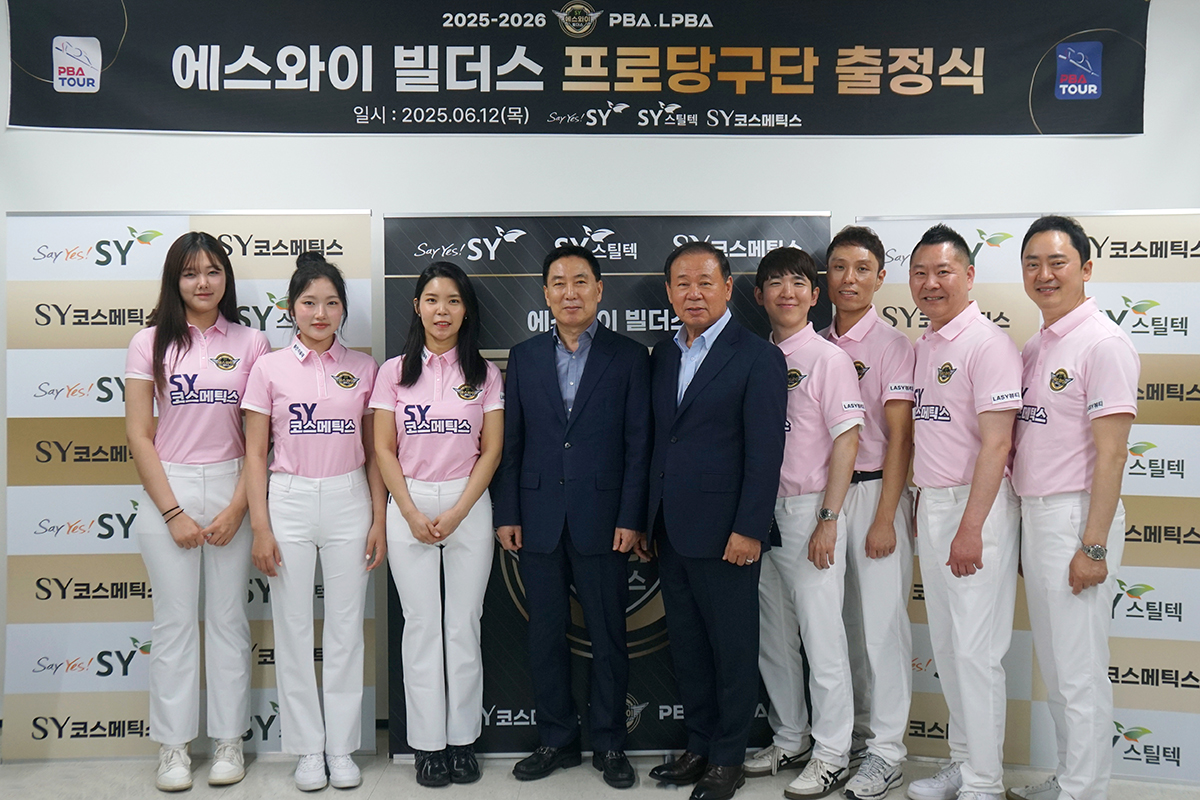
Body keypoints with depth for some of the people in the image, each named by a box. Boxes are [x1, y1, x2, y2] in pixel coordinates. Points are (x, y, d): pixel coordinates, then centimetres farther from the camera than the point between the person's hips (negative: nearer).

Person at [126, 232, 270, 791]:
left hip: (232, 488, 0)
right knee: (175, 619, 4)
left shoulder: (250, 345, 3)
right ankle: (173, 746, 16)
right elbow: (138, 434, -1)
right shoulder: (151, 343, 2)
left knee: (228, 616, 6)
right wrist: (172, 511, -7)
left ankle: (228, 740, 18)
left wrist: (237, 507, -7)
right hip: (167, 489, 0)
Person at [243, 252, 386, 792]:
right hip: (290, 501, -1)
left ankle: (341, 747, 20)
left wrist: (378, 520, 3)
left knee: (346, 626, 6)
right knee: (293, 629, 5)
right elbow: (255, 453, 1)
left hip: (349, 501, 1)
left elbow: (374, 451, 7)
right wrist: (260, 526, -5)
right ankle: (308, 749, 20)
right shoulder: (270, 368, 1)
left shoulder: (362, 368, 4)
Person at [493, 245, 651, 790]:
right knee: (545, 637, 11)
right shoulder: (524, 357, 9)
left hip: (601, 521, -2)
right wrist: (507, 513, 2)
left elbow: (638, 445, -2)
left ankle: (609, 744, 23)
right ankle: (556, 740, 26)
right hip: (539, 520, 3)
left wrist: (631, 518, -7)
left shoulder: (629, 357, 2)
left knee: (607, 637, 7)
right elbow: (511, 442, 8)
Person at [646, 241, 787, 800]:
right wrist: (647, 518, 9)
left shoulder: (757, 357, -7)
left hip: (724, 533, -6)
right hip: (671, 531, 7)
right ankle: (699, 747, 31)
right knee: (687, 646, 16)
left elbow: (765, 451, -12)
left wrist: (748, 529, -17)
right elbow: (657, 440, 13)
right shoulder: (662, 357, 13)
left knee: (733, 649, 6)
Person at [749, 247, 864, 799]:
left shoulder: (828, 359, -6)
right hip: (761, 510, 6)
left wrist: (828, 519, -14)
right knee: (772, 639, 14)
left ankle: (831, 756, 14)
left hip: (809, 510, -6)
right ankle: (788, 738, 31)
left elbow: (846, 442, -9)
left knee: (822, 638, 0)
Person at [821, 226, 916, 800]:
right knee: (843, 619, 12)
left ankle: (887, 750, 11)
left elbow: (900, 437, -8)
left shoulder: (892, 345, -5)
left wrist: (884, 517, -13)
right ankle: (855, 729, 27)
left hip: (874, 491, -5)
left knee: (882, 622, -1)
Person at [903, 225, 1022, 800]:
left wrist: (970, 528, -20)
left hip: (976, 505, -8)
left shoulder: (987, 342, -12)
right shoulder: (923, 346, 13)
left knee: (975, 651, -2)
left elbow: (996, 444, -17)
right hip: (930, 504, 8)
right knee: (945, 646, 15)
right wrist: (920, 508, 13)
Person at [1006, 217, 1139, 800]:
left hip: (1076, 515, -8)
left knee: (1079, 670, 0)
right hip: (1032, 513, 8)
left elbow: (1110, 455, -16)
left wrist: (1093, 546, -19)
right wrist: (1022, 525, 13)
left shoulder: (1103, 343, -12)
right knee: (1053, 665, 17)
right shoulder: (1034, 347, 14)